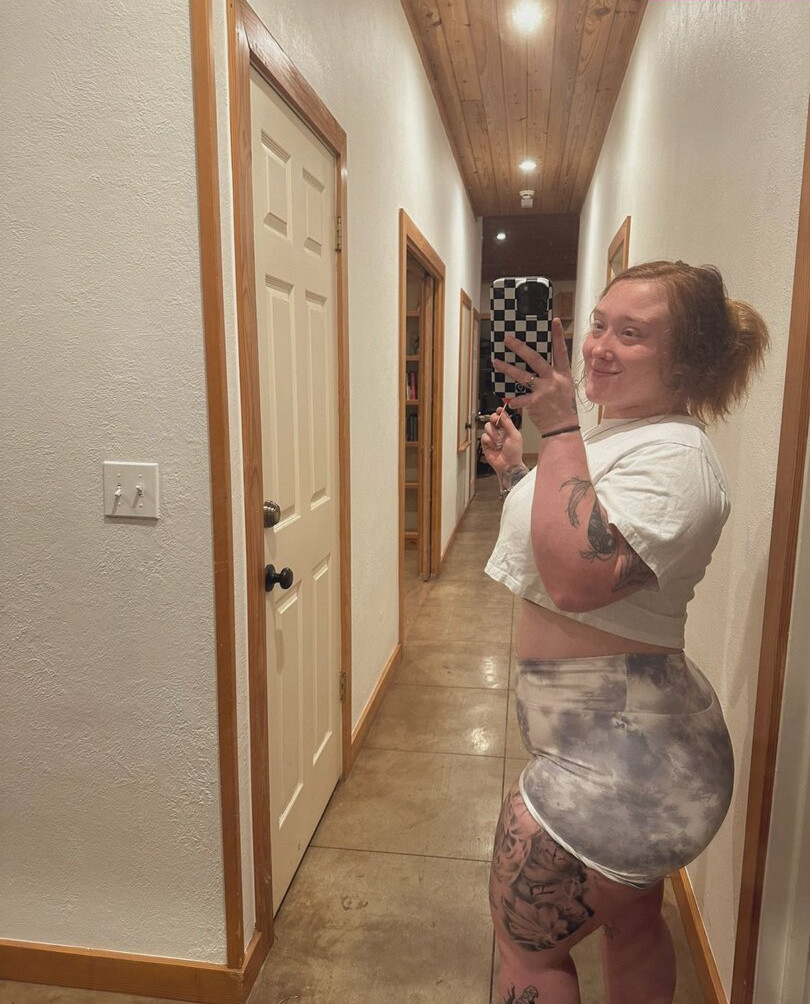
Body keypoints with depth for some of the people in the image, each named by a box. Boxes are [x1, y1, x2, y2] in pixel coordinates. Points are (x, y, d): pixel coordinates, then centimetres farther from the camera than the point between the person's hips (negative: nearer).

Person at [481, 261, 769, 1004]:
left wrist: (558, 428, -29)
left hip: (620, 755, -10)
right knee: (633, 924, 29)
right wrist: (515, 470, 4)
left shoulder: (674, 457, -22)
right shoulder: (620, 434, 10)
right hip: (623, 741, 10)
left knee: (525, 942, 7)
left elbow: (577, 579, -34)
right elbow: (561, 553, 17)